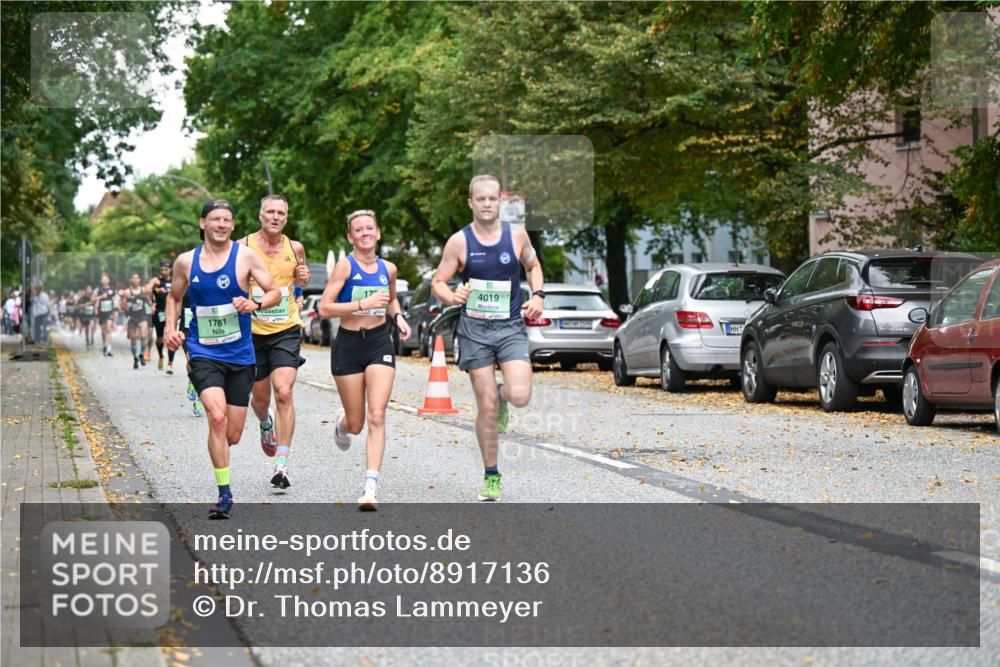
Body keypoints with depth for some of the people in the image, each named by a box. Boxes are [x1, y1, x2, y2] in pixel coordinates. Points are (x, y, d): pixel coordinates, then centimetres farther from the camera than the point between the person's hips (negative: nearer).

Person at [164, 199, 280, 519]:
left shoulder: (245, 257, -2)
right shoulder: (185, 262, 3)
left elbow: (275, 292, 1)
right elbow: (174, 297, 20)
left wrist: (255, 304, -20)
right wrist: (171, 328, 3)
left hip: (240, 356, 1)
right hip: (203, 354, 0)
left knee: (232, 435, 4)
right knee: (217, 417, -24)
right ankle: (224, 493, -16)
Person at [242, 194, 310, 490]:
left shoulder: (295, 248, 2)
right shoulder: (242, 248, -6)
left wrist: (304, 277, -3)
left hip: (286, 330, 0)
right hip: (253, 332, 0)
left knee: (284, 393, -17)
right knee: (260, 398, 12)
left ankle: (281, 463, -16)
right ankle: (266, 424, 50)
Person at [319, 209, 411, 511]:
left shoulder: (388, 269, 6)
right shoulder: (345, 266, -8)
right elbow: (324, 308, -15)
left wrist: (398, 317, 6)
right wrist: (364, 303, -22)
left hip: (379, 343, 2)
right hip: (348, 344, -2)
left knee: (377, 417, -14)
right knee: (355, 424, 8)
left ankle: (370, 488, -17)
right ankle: (342, 422, 48)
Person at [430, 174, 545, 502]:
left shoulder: (517, 235, 2)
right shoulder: (459, 241, -3)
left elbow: (533, 265, 20)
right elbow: (437, 282, 2)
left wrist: (537, 295, 3)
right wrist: (452, 297, -20)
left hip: (510, 327, 1)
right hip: (474, 329, -1)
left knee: (520, 396, -18)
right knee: (486, 406, -2)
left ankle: (501, 395, 20)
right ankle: (491, 476, 14)